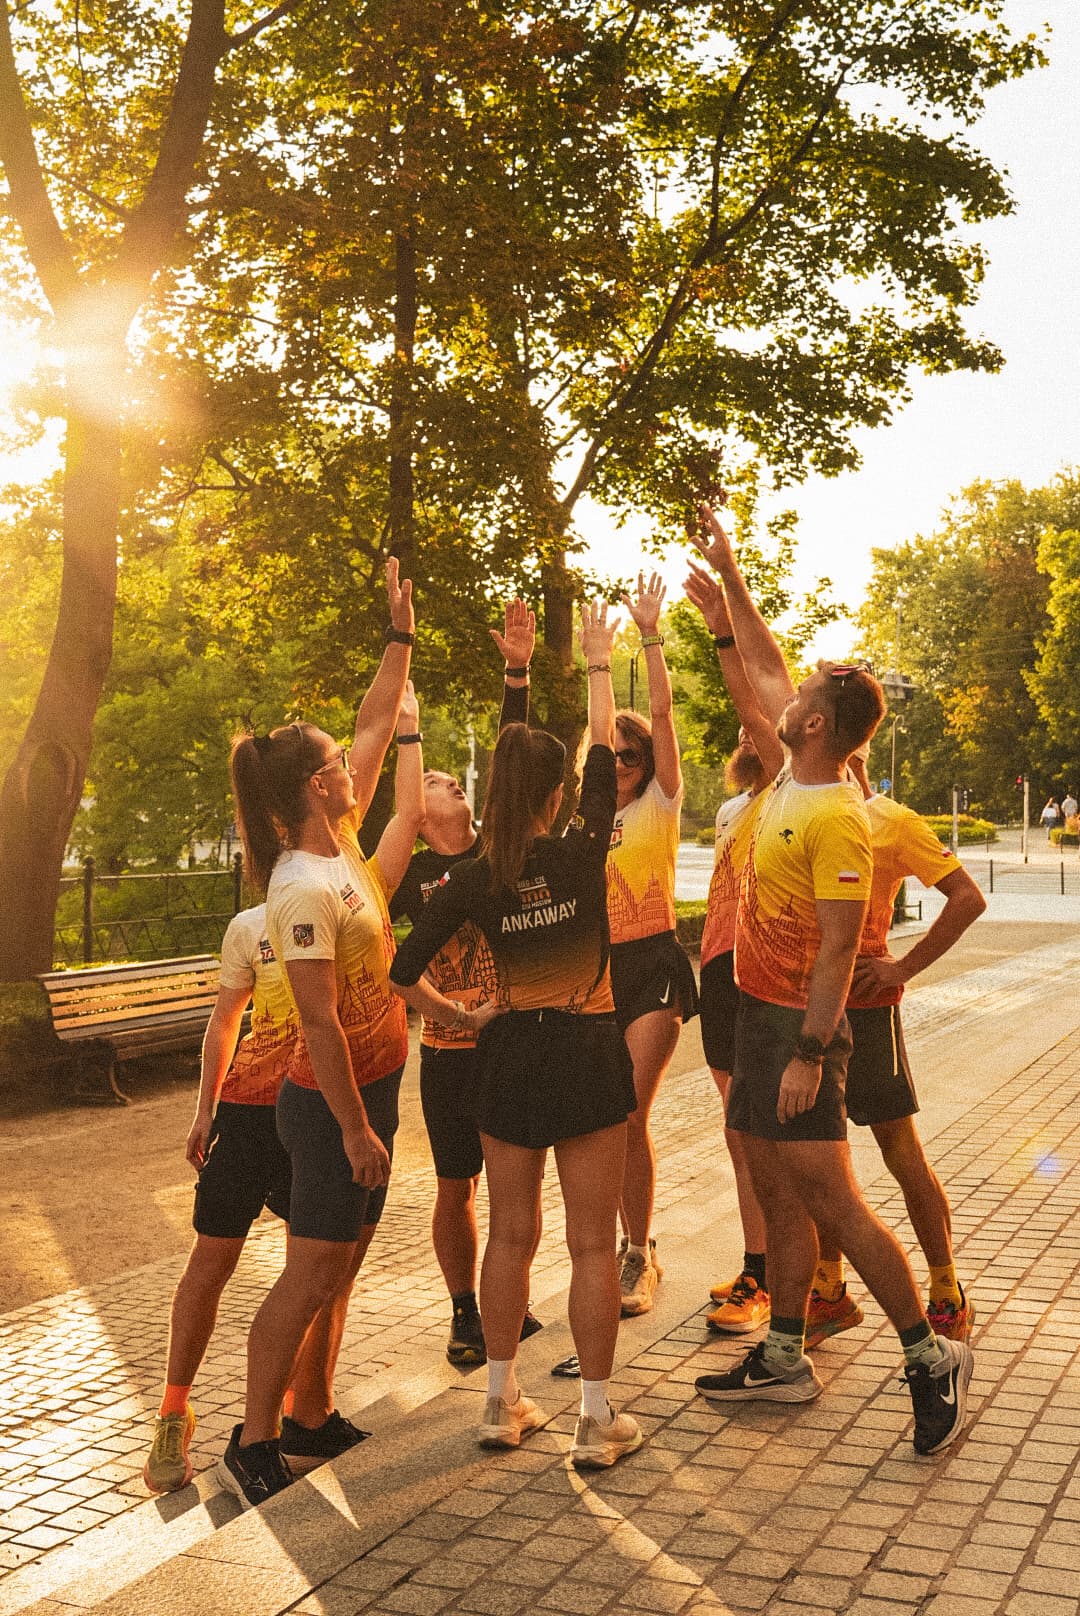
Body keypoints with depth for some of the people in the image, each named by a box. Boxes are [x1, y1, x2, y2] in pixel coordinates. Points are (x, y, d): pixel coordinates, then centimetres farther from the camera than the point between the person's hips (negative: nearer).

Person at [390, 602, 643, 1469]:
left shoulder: (472, 880, -5)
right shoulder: (584, 854, -10)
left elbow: (405, 972, -5)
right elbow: (605, 754, 3)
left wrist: (463, 1017, 12)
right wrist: (599, 660, 12)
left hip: (509, 1051, 3)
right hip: (587, 1050, -3)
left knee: (511, 1234, 15)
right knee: (592, 1243, 4)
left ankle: (502, 1404, 25)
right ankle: (597, 1421, 11)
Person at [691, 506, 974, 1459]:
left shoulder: (837, 820, -21)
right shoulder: (799, 779, 5)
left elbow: (838, 950, -23)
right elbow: (763, 667, 17)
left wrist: (809, 1053, -25)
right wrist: (729, 574, 21)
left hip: (798, 1023, -9)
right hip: (760, 1012, 9)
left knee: (829, 1199, -5)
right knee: (779, 1196, 14)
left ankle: (932, 1356, 8)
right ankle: (784, 1360, 24)